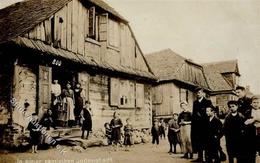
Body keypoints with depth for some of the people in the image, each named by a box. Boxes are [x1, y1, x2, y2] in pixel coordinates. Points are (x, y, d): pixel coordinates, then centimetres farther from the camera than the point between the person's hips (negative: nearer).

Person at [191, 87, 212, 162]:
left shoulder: (207, 102, -1)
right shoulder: (195, 102, 15)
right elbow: (194, 113, 14)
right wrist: (193, 122, 6)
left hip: (204, 124, -5)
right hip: (196, 124, 5)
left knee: (204, 141, -2)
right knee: (197, 141, 4)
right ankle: (200, 157, 11)